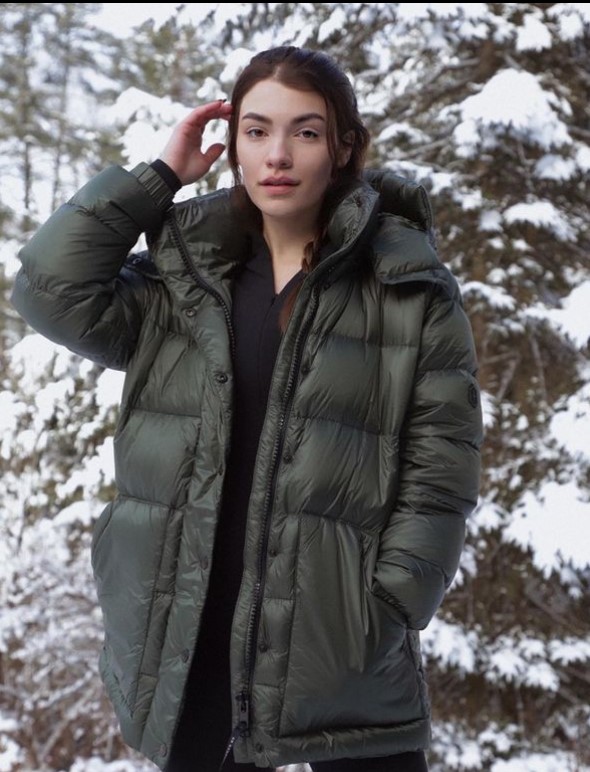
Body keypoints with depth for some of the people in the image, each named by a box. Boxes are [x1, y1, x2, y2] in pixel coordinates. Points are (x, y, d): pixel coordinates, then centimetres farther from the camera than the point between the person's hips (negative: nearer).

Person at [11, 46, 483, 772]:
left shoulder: (409, 287, -2)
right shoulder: (180, 275, 8)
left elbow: (438, 472, -5)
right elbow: (53, 288, -6)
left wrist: (384, 617, -12)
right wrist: (158, 176, -2)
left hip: (340, 650, -2)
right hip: (189, 646, 3)